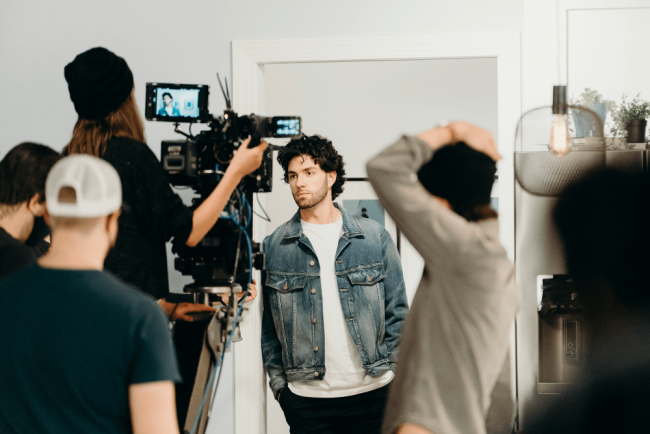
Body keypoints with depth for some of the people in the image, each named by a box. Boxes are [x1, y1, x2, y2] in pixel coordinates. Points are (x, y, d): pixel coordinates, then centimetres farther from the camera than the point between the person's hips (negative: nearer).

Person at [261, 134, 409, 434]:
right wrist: (278, 382, 1)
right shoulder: (274, 247, 5)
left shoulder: (375, 238, 6)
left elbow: (397, 313, 8)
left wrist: (394, 372, 1)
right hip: (306, 400, 0)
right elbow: (267, 325, 7)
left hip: (372, 394, 1)